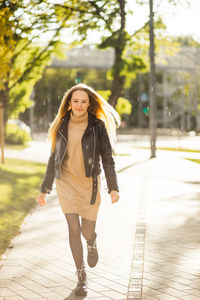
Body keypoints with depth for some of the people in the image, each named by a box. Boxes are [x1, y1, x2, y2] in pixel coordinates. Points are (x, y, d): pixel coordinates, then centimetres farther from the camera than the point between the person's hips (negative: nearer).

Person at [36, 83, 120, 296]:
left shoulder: (98, 126, -5)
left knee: (87, 231, 4)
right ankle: (82, 278, 2)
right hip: (66, 183, 1)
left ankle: (92, 242, 45)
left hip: (89, 183, -1)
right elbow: (54, 158, 9)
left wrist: (113, 188, -13)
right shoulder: (62, 126, 2)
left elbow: (107, 159, -4)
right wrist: (44, 189, 10)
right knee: (74, 227, -10)